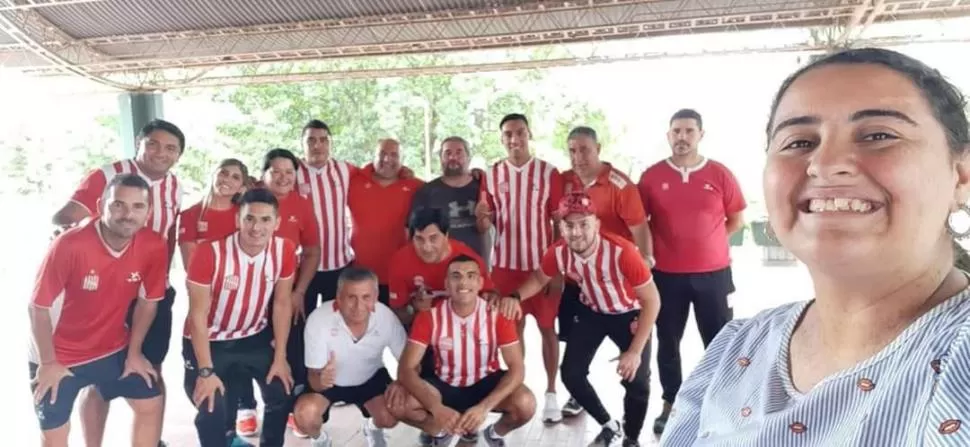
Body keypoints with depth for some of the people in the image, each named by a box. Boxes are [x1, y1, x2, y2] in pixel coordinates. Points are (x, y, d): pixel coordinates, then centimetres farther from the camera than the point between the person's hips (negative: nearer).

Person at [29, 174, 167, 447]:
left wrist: (134, 352, 2)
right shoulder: (70, 245, -30)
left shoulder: (154, 247, -19)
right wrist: (48, 362, -11)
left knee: (151, 403, 4)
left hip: (113, 348, 4)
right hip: (58, 353, -3)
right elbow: (39, 306, -19)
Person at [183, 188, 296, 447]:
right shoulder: (209, 254, -28)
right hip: (208, 341, -3)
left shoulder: (285, 251, -17)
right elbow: (198, 315, -21)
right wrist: (206, 371, -21)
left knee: (283, 391, -4)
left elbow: (282, 304, -6)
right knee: (212, 411, -14)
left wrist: (280, 357, -5)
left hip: (254, 337, 3)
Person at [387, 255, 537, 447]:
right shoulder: (429, 316, -17)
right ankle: (442, 430, 7)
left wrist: (484, 407, -36)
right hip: (444, 385, 1)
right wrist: (436, 407, -38)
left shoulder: (497, 315, -18)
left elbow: (517, 368, -20)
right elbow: (406, 369, -21)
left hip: (486, 383, -1)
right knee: (398, 402, -25)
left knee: (525, 404, -30)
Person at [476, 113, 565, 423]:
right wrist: (482, 217, -19)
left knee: (547, 327, 7)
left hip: (543, 264, -2)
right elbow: (485, 227, 6)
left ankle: (551, 392, 17)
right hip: (505, 264, 2)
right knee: (512, 328, 9)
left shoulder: (548, 172, -3)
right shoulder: (491, 175, 3)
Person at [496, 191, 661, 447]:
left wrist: (635, 351, -26)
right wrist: (516, 297, -23)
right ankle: (608, 426, 25)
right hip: (591, 312, 4)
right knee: (571, 373, -3)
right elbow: (539, 279, 0)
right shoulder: (558, 253, -23)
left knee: (637, 381, -16)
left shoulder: (622, 252, -37)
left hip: (629, 314, -4)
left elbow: (652, 300, -26)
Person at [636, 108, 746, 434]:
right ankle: (671, 404, 26)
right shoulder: (652, 176, -1)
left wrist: (707, 240, 3)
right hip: (667, 274, 1)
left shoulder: (720, 174, -1)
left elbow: (737, 220, 8)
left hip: (714, 272, 0)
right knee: (667, 342, 11)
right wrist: (649, 251, 0)